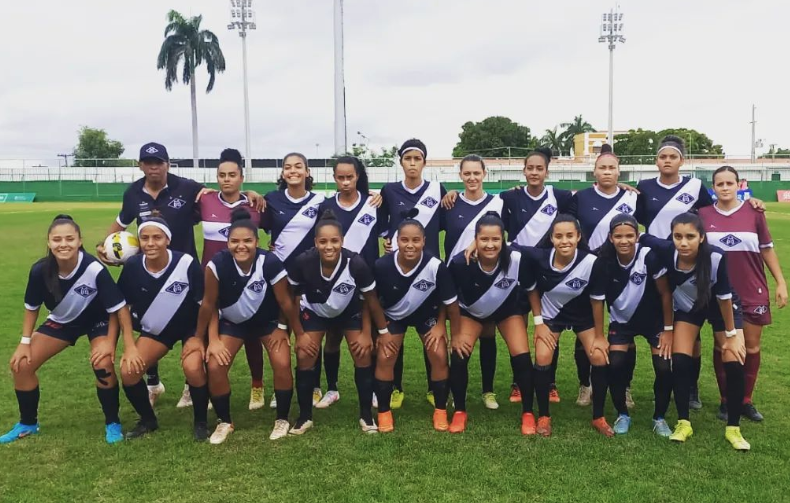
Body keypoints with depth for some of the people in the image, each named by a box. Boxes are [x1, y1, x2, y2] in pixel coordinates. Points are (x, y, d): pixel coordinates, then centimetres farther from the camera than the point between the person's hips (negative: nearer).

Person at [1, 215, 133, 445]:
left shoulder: (95, 269, -35)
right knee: (21, 365, -3)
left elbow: (119, 307, -25)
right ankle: (28, 424, 21)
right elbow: (32, 307, -5)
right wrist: (25, 342, -6)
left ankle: (113, 424, -3)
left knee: (103, 365, -28)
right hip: (62, 321, 4)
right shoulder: (40, 270, -25)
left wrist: (110, 342, -27)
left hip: (98, 320, -4)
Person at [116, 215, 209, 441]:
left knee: (193, 368, -29)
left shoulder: (187, 263, -26)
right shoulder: (132, 266, -17)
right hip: (155, 329, 4)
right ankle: (148, 420, 18)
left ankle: (201, 422, -2)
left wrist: (199, 339, -15)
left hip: (190, 327, -3)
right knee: (128, 373, -10)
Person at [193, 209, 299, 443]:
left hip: (268, 320, -1)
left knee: (282, 365, -17)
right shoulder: (218, 264, -29)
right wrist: (207, 339, -9)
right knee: (215, 367, -14)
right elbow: (208, 304, -15)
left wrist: (284, 328, -2)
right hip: (232, 322, 1)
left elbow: (285, 302, -15)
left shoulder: (271, 263, -32)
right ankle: (224, 422, 11)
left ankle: (282, 420, 8)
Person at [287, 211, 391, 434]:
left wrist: (367, 333, -10)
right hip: (314, 312, 0)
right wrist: (300, 333, -11)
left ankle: (366, 415, 9)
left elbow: (371, 300, -17)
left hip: (349, 312, 0)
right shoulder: (303, 262, -34)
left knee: (363, 355, -9)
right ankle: (305, 417, 10)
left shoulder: (356, 264, -36)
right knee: (304, 357, -9)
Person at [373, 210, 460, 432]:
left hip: (427, 314, 0)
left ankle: (440, 411, 10)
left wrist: (444, 327, -11)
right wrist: (381, 330, -7)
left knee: (439, 356, -10)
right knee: (384, 358, -9)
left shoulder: (436, 266, -35)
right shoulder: (382, 266, -32)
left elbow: (450, 302, -19)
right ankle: (384, 412, 11)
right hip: (393, 315, 1)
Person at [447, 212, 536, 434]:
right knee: (458, 356, -16)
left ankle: (527, 413, 9)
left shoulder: (517, 259, -34)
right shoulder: (460, 263, -35)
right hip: (470, 312, 0)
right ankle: (459, 412, 8)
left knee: (522, 357, -14)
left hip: (507, 310, 0)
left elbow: (531, 290, -12)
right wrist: (455, 333, -10)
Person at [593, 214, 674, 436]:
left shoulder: (650, 256, -28)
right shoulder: (604, 262, -22)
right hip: (622, 320, 1)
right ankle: (622, 415, 12)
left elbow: (665, 293, -14)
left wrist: (668, 329, -9)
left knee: (664, 368, -12)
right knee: (615, 366, -13)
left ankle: (659, 418, 13)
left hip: (653, 318, -1)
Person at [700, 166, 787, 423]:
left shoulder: (753, 212, -5)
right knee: (722, 347, 8)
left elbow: (767, 249, 3)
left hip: (752, 292, 0)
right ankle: (726, 401, 21)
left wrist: (781, 282, 0)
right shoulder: (704, 215, -4)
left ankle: (746, 401, 22)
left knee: (751, 347, 7)